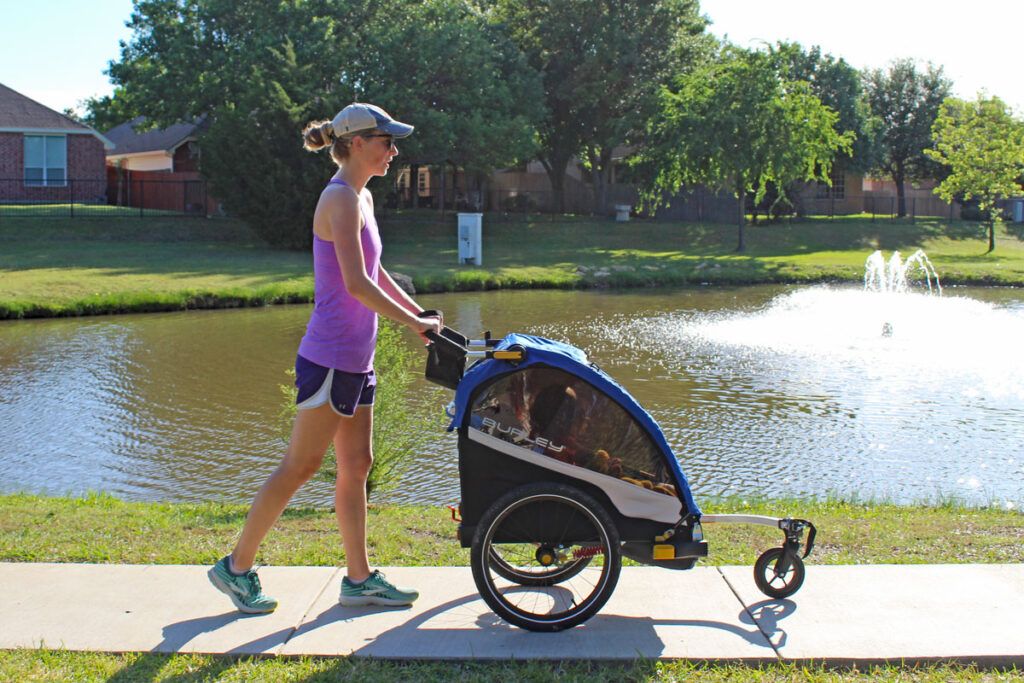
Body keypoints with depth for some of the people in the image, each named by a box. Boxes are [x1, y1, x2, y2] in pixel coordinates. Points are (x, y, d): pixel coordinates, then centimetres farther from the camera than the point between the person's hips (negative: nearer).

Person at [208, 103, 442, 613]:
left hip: (355, 360, 10)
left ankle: (359, 579, 19)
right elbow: (357, 285, -22)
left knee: (356, 467, 11)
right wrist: (412, 323, -15)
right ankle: (237, 566, 12)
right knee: (299, 466, -1)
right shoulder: (340, 198, -14)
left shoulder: (362, 198, 15)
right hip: (330, 358, -10)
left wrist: (420, 313, 15)